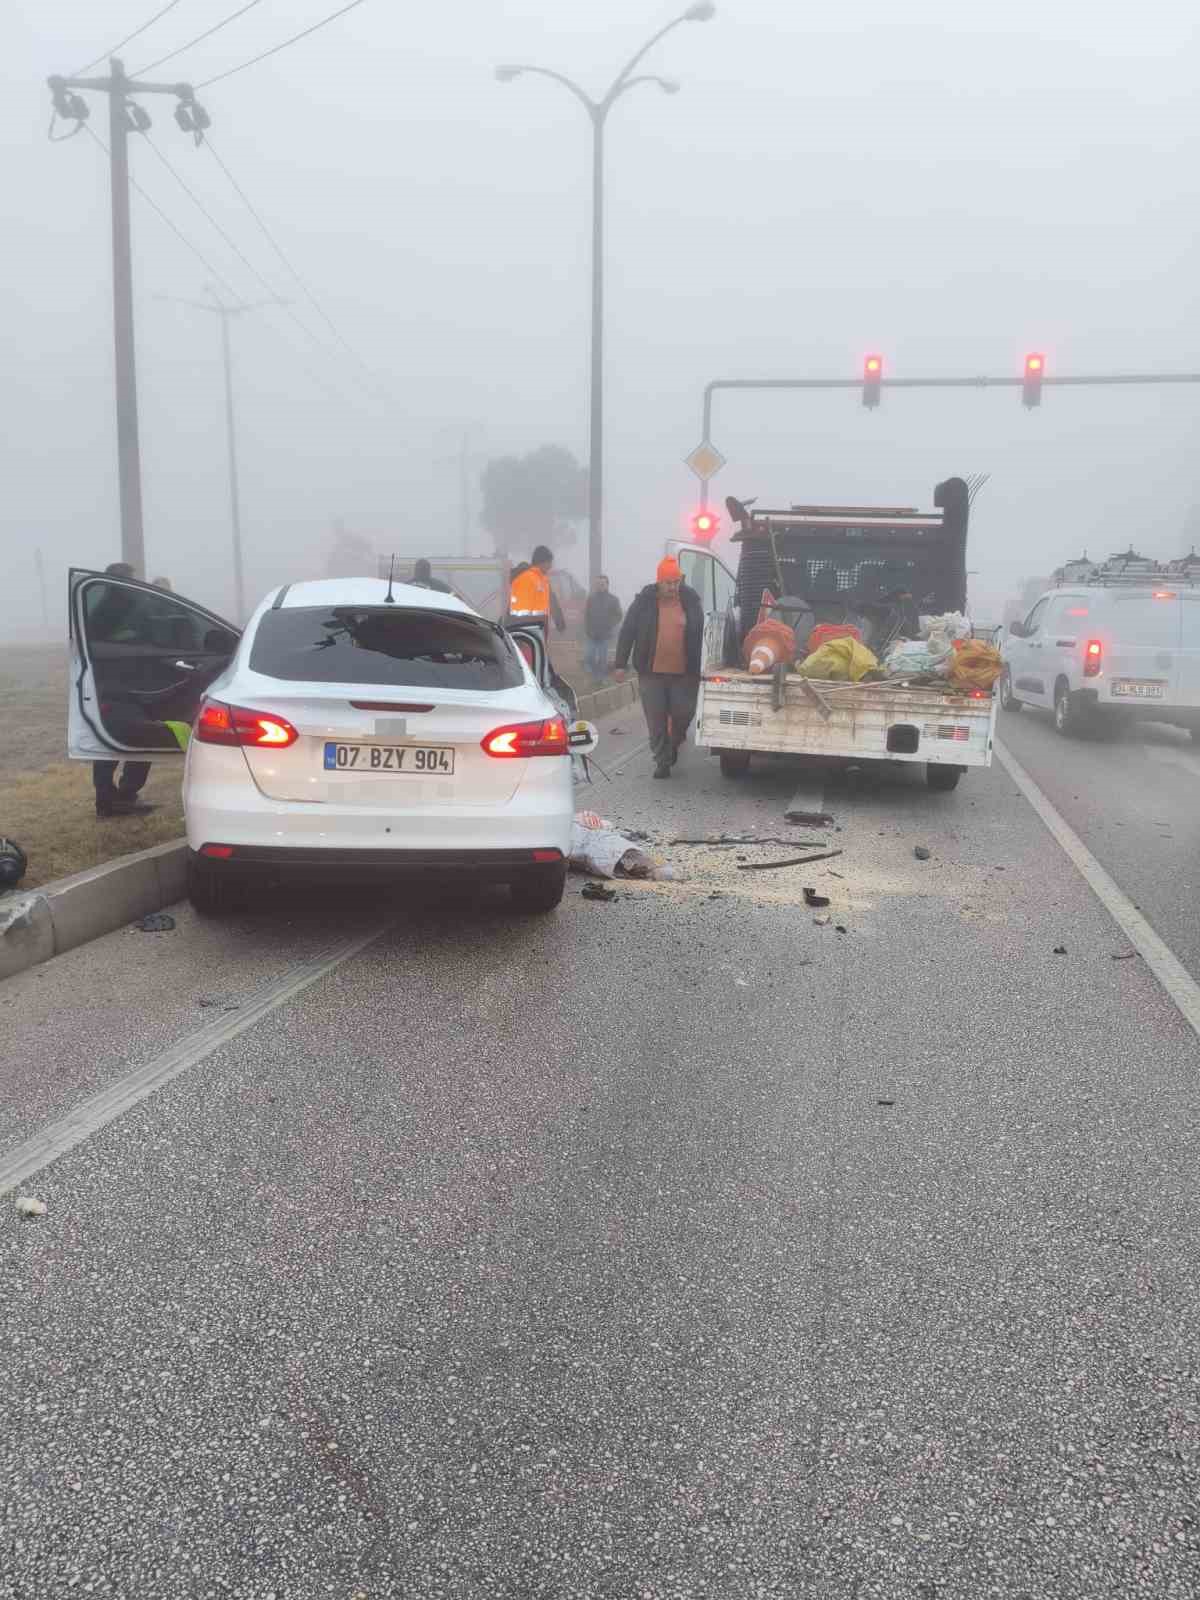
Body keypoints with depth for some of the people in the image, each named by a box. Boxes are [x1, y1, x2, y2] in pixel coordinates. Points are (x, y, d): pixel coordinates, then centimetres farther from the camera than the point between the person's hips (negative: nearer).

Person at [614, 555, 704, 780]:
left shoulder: (691, 601, 3)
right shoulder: (645, 601, -1)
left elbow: (701, 634, 11)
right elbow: (627, 632, 3)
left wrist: (700, 667, 12)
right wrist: (621, 664, 0)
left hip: (683, 673, 1)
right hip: (651, 673, -1)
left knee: (683, 714, 2)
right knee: (656, 721, 2)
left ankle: (674, 744, 32)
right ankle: (663, 762, 13)